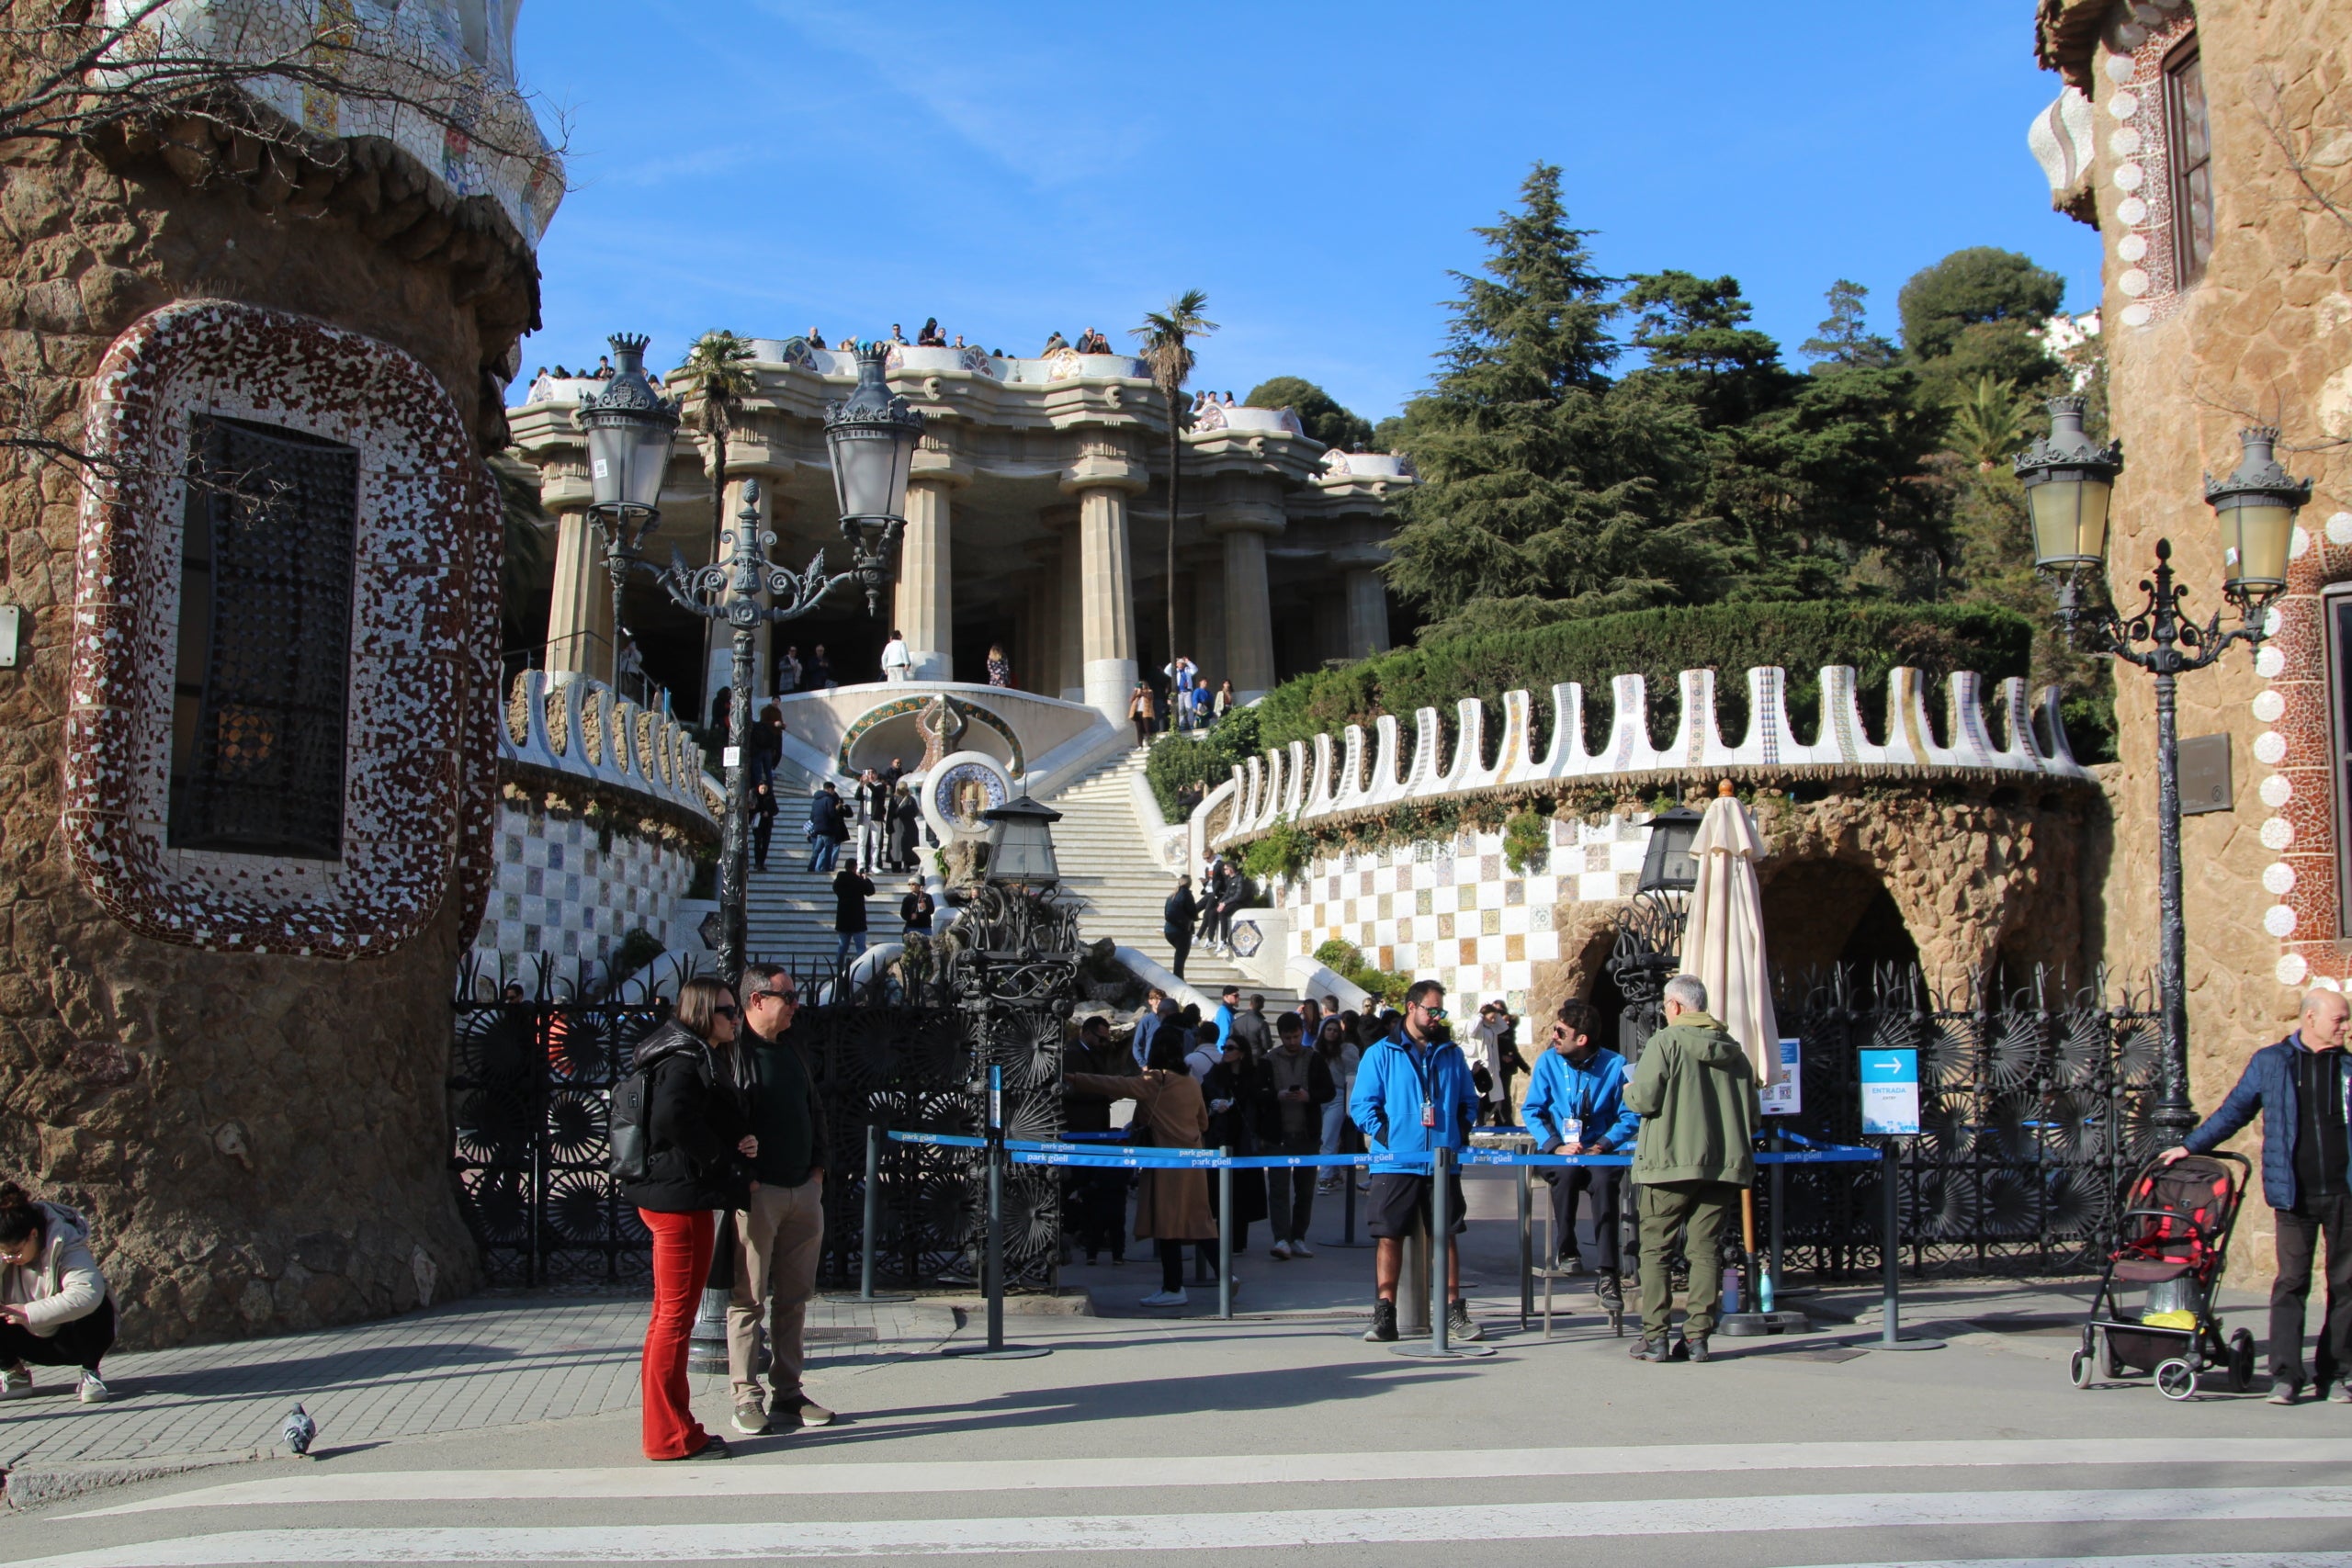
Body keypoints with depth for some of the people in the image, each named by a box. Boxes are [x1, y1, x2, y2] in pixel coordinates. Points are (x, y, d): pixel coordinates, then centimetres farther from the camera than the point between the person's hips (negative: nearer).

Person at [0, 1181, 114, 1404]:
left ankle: (90, 1372, -11)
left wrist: (30, 1313, -46)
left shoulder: (66, 1245, -29)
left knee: (95, 1306, -36)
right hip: (33, 1341, 4)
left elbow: (87, 1292, -48)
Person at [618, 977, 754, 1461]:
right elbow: (672, 1116, -32)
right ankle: (671, 1435, 0)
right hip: (683, 1196, -11)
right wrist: (719, 1157, -21)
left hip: (677, 1197, 11)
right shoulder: (684, 1061, -14)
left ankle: (670, 1429, 23)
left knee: (671, 1315, 15)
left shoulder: (705, 1060, 19)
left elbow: (719, 1125, 21)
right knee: (675, 1316, -5)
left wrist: (743, 1142, 0)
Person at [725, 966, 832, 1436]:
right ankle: (746, 1396, 6)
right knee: (748, 1298, -1)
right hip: (756, 1193, -7)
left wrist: (817, 1165, 13)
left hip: (803, 1190, 7)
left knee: (794, 1297, 10)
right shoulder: (732, 1052, -9)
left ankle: (787, 1392, 17)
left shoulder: (791, 1052, 16)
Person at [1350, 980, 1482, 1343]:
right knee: (1389, 1235, -2)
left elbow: (1469, 1101, 19)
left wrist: (1461, 1133, 4)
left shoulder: (1451, 1055, 14)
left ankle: (1454, 1312, 11)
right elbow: (1362, 1104, -1)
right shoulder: (1381, 1054, 3)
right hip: (1396, 1162, -3)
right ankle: (1384, 1315, 3)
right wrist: (1384, 1136, -13)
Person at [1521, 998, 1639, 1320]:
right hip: (1559, 1154, 1)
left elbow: (1630, 1116, -2)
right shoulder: (1548, 1062, 0)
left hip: (1598, 1153, -1)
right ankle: (1565, 1249, -18)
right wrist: (1555, 1146, -14)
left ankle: (1607, 1274, -34)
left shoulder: (1614, 1065, -4)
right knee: (1567, 1173, -35)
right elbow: (1533, 1111, 1)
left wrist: (1603, 1145, -17)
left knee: (1604, 1181, -34)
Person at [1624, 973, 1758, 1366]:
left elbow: (1644, 1100, -12)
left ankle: (1654, 1337, 0)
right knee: (1706, 1249, 6)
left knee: (1655, 1248, 3)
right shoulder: (1734, 1050, 12)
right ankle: (1697, 1336, 4)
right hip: (1725, 1164, 5)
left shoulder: (1665, 1042, -6)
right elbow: (1751, 1115, 14)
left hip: (1670, 1162, -5)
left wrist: (1630, 1091, 10)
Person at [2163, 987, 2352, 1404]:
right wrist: (2190, 1146, 10)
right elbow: (2234, 1111, 12)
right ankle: (2286, 1375, -1)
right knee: (2290, 1282, -3)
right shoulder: (2270, 1062, 5)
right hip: (2295, 1195, -2)